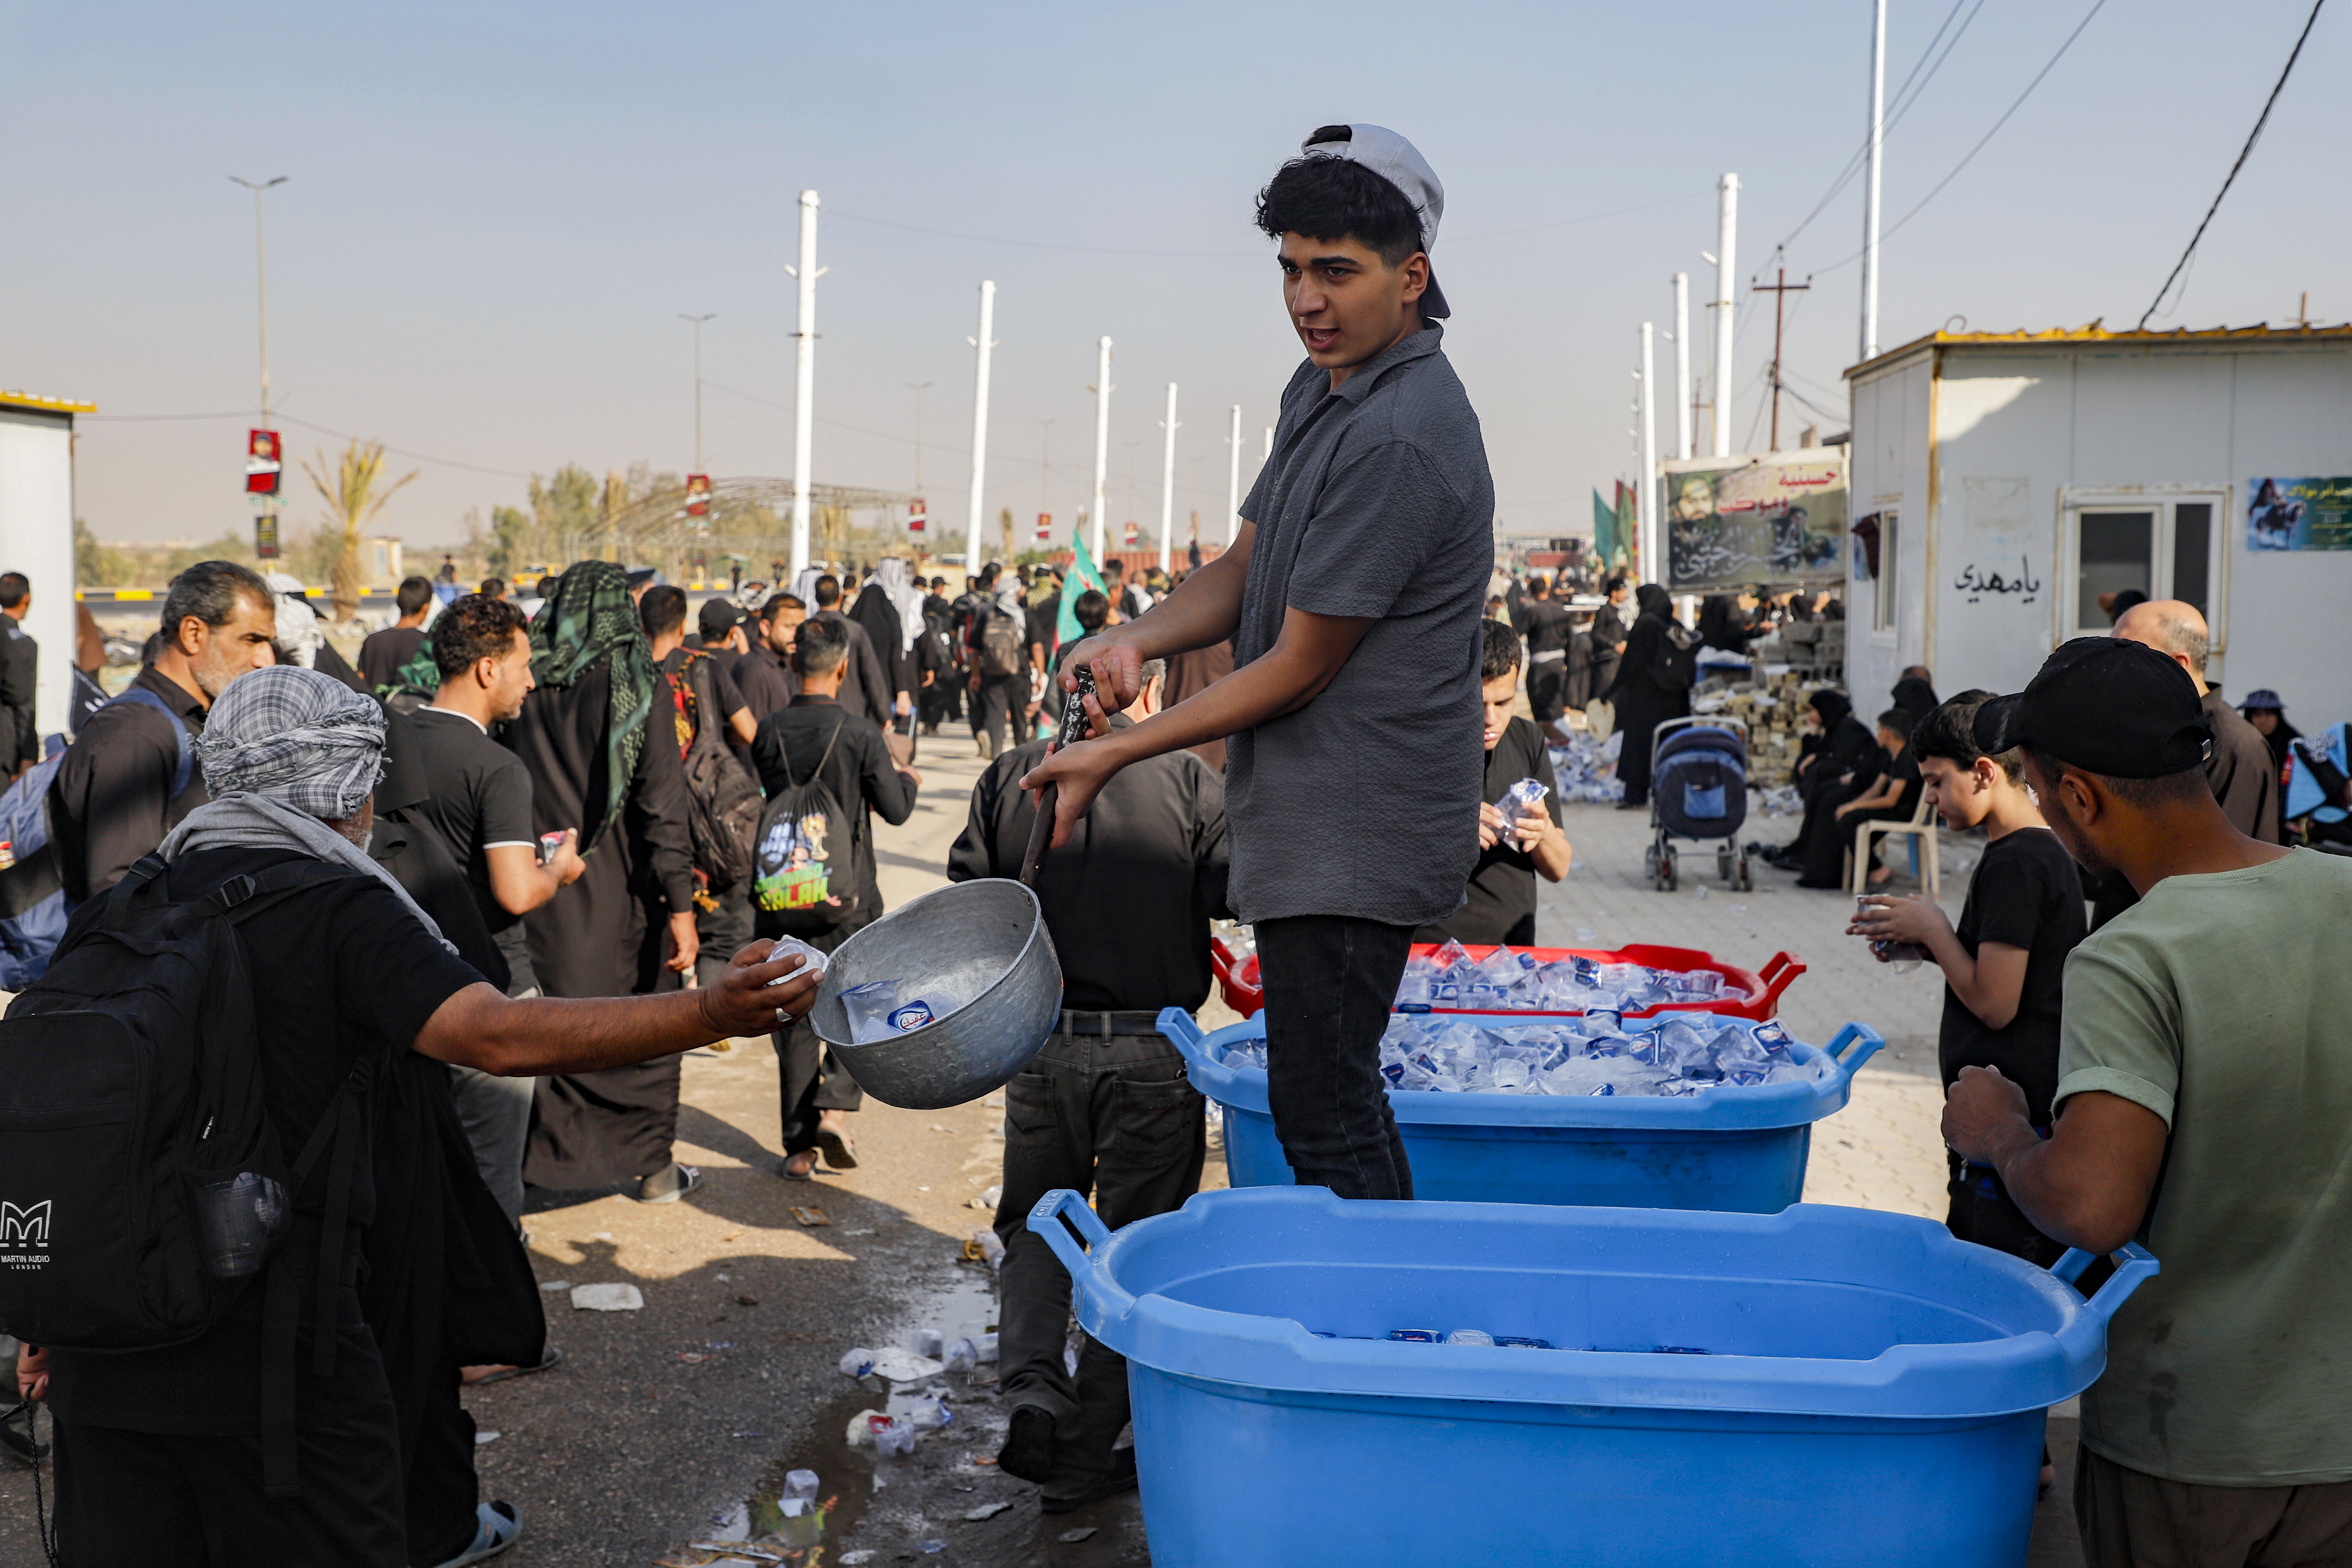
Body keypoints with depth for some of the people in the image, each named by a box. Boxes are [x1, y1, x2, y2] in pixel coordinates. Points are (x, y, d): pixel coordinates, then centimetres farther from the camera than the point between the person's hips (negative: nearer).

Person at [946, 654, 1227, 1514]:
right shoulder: (1193, 783, -7)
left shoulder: (1009, 777, 0)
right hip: (1154, 1052, -2)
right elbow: (1235, 901, -8)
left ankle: (1032, 1387, -2)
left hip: (1040, 1045, 2)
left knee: (1033, 1223, 20)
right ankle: (1085, 1458, 12)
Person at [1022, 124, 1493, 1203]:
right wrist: (1135, 640, -6)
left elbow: (1300, 667, -19)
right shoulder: (1320, 390, 12)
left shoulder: (1397, 442, -21)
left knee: (1324, 1119, -4)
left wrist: (1117, 753, -12)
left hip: (1352, 842, -10)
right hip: (1315, 827, 10)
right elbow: (1245, 568, 15)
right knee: (1339, 1106, 18)